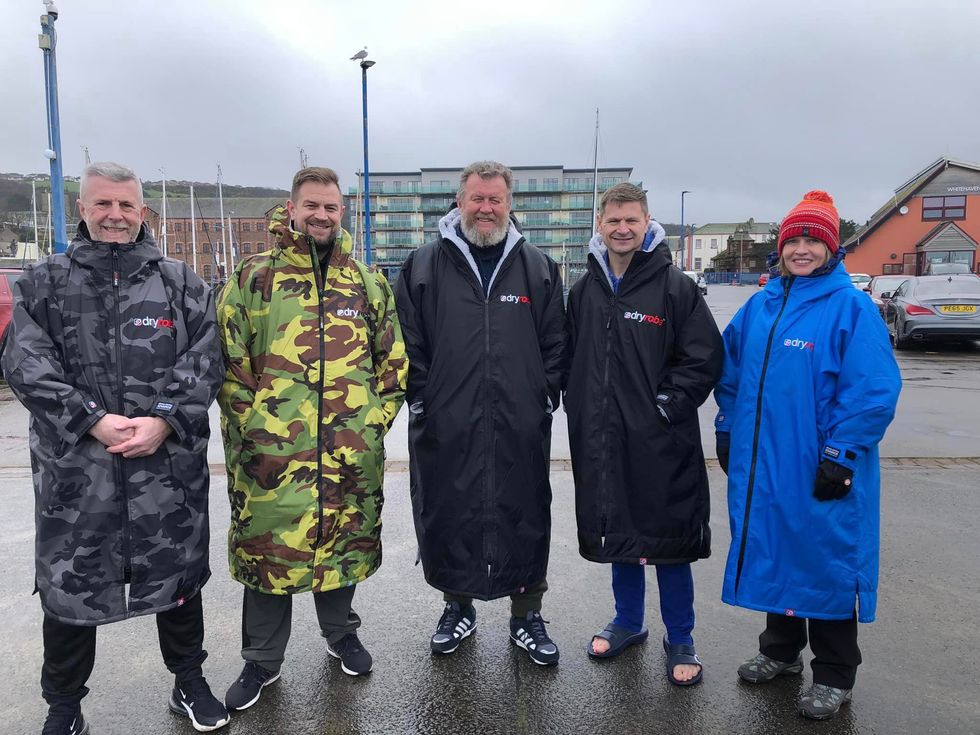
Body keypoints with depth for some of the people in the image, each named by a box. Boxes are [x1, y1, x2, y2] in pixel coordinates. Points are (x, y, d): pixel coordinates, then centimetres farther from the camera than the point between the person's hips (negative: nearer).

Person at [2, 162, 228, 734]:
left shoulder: (181, 283, 6)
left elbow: (205, 357, -3)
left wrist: (164, 420, -15)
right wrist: (93, 421, -16)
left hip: (170, 467, 0)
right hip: (74, 471, 0)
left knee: (178, 578, 13)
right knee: (68, 584, 11)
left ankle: (190, 682, 35)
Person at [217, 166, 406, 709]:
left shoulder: (368, 282, 9)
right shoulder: (252, 277, 1)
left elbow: (393, 358, 12)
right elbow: (230, 362, 0)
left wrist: (376, 416, 4)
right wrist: (249, 423, -6)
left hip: (351, 451, 3)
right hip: (272, 451, -2)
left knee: (345, 540, 15)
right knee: (268, 545, 6)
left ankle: (340, 633, 40)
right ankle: (262, 660, 28)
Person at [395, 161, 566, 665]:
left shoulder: (537, 269, 8)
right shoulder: (424, 267, 4)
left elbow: (554, 343, 8)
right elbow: (409, 343, 3)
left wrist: (544, 397, 1)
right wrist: (421, 400, -3)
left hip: (521, 431, 1)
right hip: (445, 430, 0)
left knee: (525, 519, 10)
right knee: (448, 518, 12)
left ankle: (526, 615, 30)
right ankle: (457, 606, 35)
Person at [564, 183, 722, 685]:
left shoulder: (675, 288, -6)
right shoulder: (584, 290, 8)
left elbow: (704, 359, -8)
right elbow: (569, 359, 14)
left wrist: (665, 407, -12)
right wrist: (581, 411, 5)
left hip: (661, 444, -4)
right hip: (600, 442, 4)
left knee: (668, 540, 6)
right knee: (618, 534, 17)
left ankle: (680, 640, 25)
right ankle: (628, 622, 37)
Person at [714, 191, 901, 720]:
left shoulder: (852, 307, -10)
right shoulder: (759, 307, 8)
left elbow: (874, 390, -15)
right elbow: (731, 373, 15)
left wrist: (840, 456, -18)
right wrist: (728, 432, 12)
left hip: (819, 474, -5)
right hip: (760, 467, 6)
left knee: (825, 564, 7)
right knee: (773, 558, 17)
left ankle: (834, 676, 26)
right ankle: (780, 650, 38)